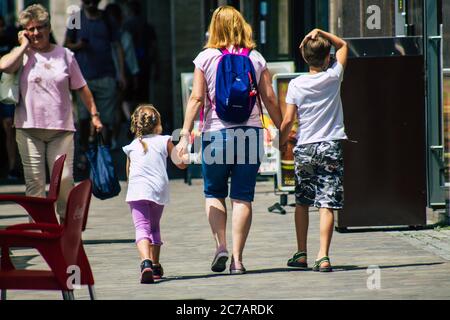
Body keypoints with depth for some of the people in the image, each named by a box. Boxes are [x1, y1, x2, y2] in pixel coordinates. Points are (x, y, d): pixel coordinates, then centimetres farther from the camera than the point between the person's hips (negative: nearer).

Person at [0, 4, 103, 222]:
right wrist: (24, 45, -6)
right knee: (34, 181, -1)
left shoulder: (65, 55, 8)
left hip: (61, 128, 0)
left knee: (64, 179, -6)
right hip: (29, 128, 0)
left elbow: (81, 88, 14)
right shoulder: (23, 55, 3)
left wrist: (94, 114, 10)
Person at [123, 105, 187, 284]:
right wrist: (185, 155, 39)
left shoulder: (132, 147, 18)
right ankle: (155, 266, 28)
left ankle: (146, 262, -37)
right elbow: (181, 164, 19)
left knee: (142, 227, -13)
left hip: (137, 192, -1)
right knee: (154, 227, 22)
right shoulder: (164, 142, 13)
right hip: (159, 190, 1)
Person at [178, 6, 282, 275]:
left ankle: (221, 246, -2)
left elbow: (197, 98, -4)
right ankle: (237, 258, 0)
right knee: (243, 197, 3)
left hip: (216, 132, -1)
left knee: (214, 193, 15)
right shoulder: (256, 58, 5)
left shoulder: (206, 58, 0)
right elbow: (270, 99, 4)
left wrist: (186, 134, -3)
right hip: (251, 131, 1)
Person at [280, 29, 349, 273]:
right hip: (331, 147, -1)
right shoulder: (333, 77, -1)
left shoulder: (296, 84, -2)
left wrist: (281, 141, 13)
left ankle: (301, 254, 21)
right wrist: (321, 33, 4)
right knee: (327, 205, -6)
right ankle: (323, 256, -15)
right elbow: (343, 46, 16)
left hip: (304, 148, 1)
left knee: (302, 203, 16)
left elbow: (288, 120, -5)